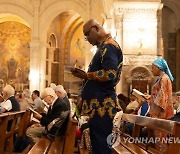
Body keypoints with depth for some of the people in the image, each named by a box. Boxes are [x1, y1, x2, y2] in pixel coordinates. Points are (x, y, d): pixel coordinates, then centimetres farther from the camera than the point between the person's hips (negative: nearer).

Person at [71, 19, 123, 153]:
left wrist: (86, 75, -11)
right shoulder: (104, 46, 20)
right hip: (99, 105, 10)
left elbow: (109, 74, -25)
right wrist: (85, 75, 9)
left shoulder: (109, 46, -12)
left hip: (102, 106, -10)